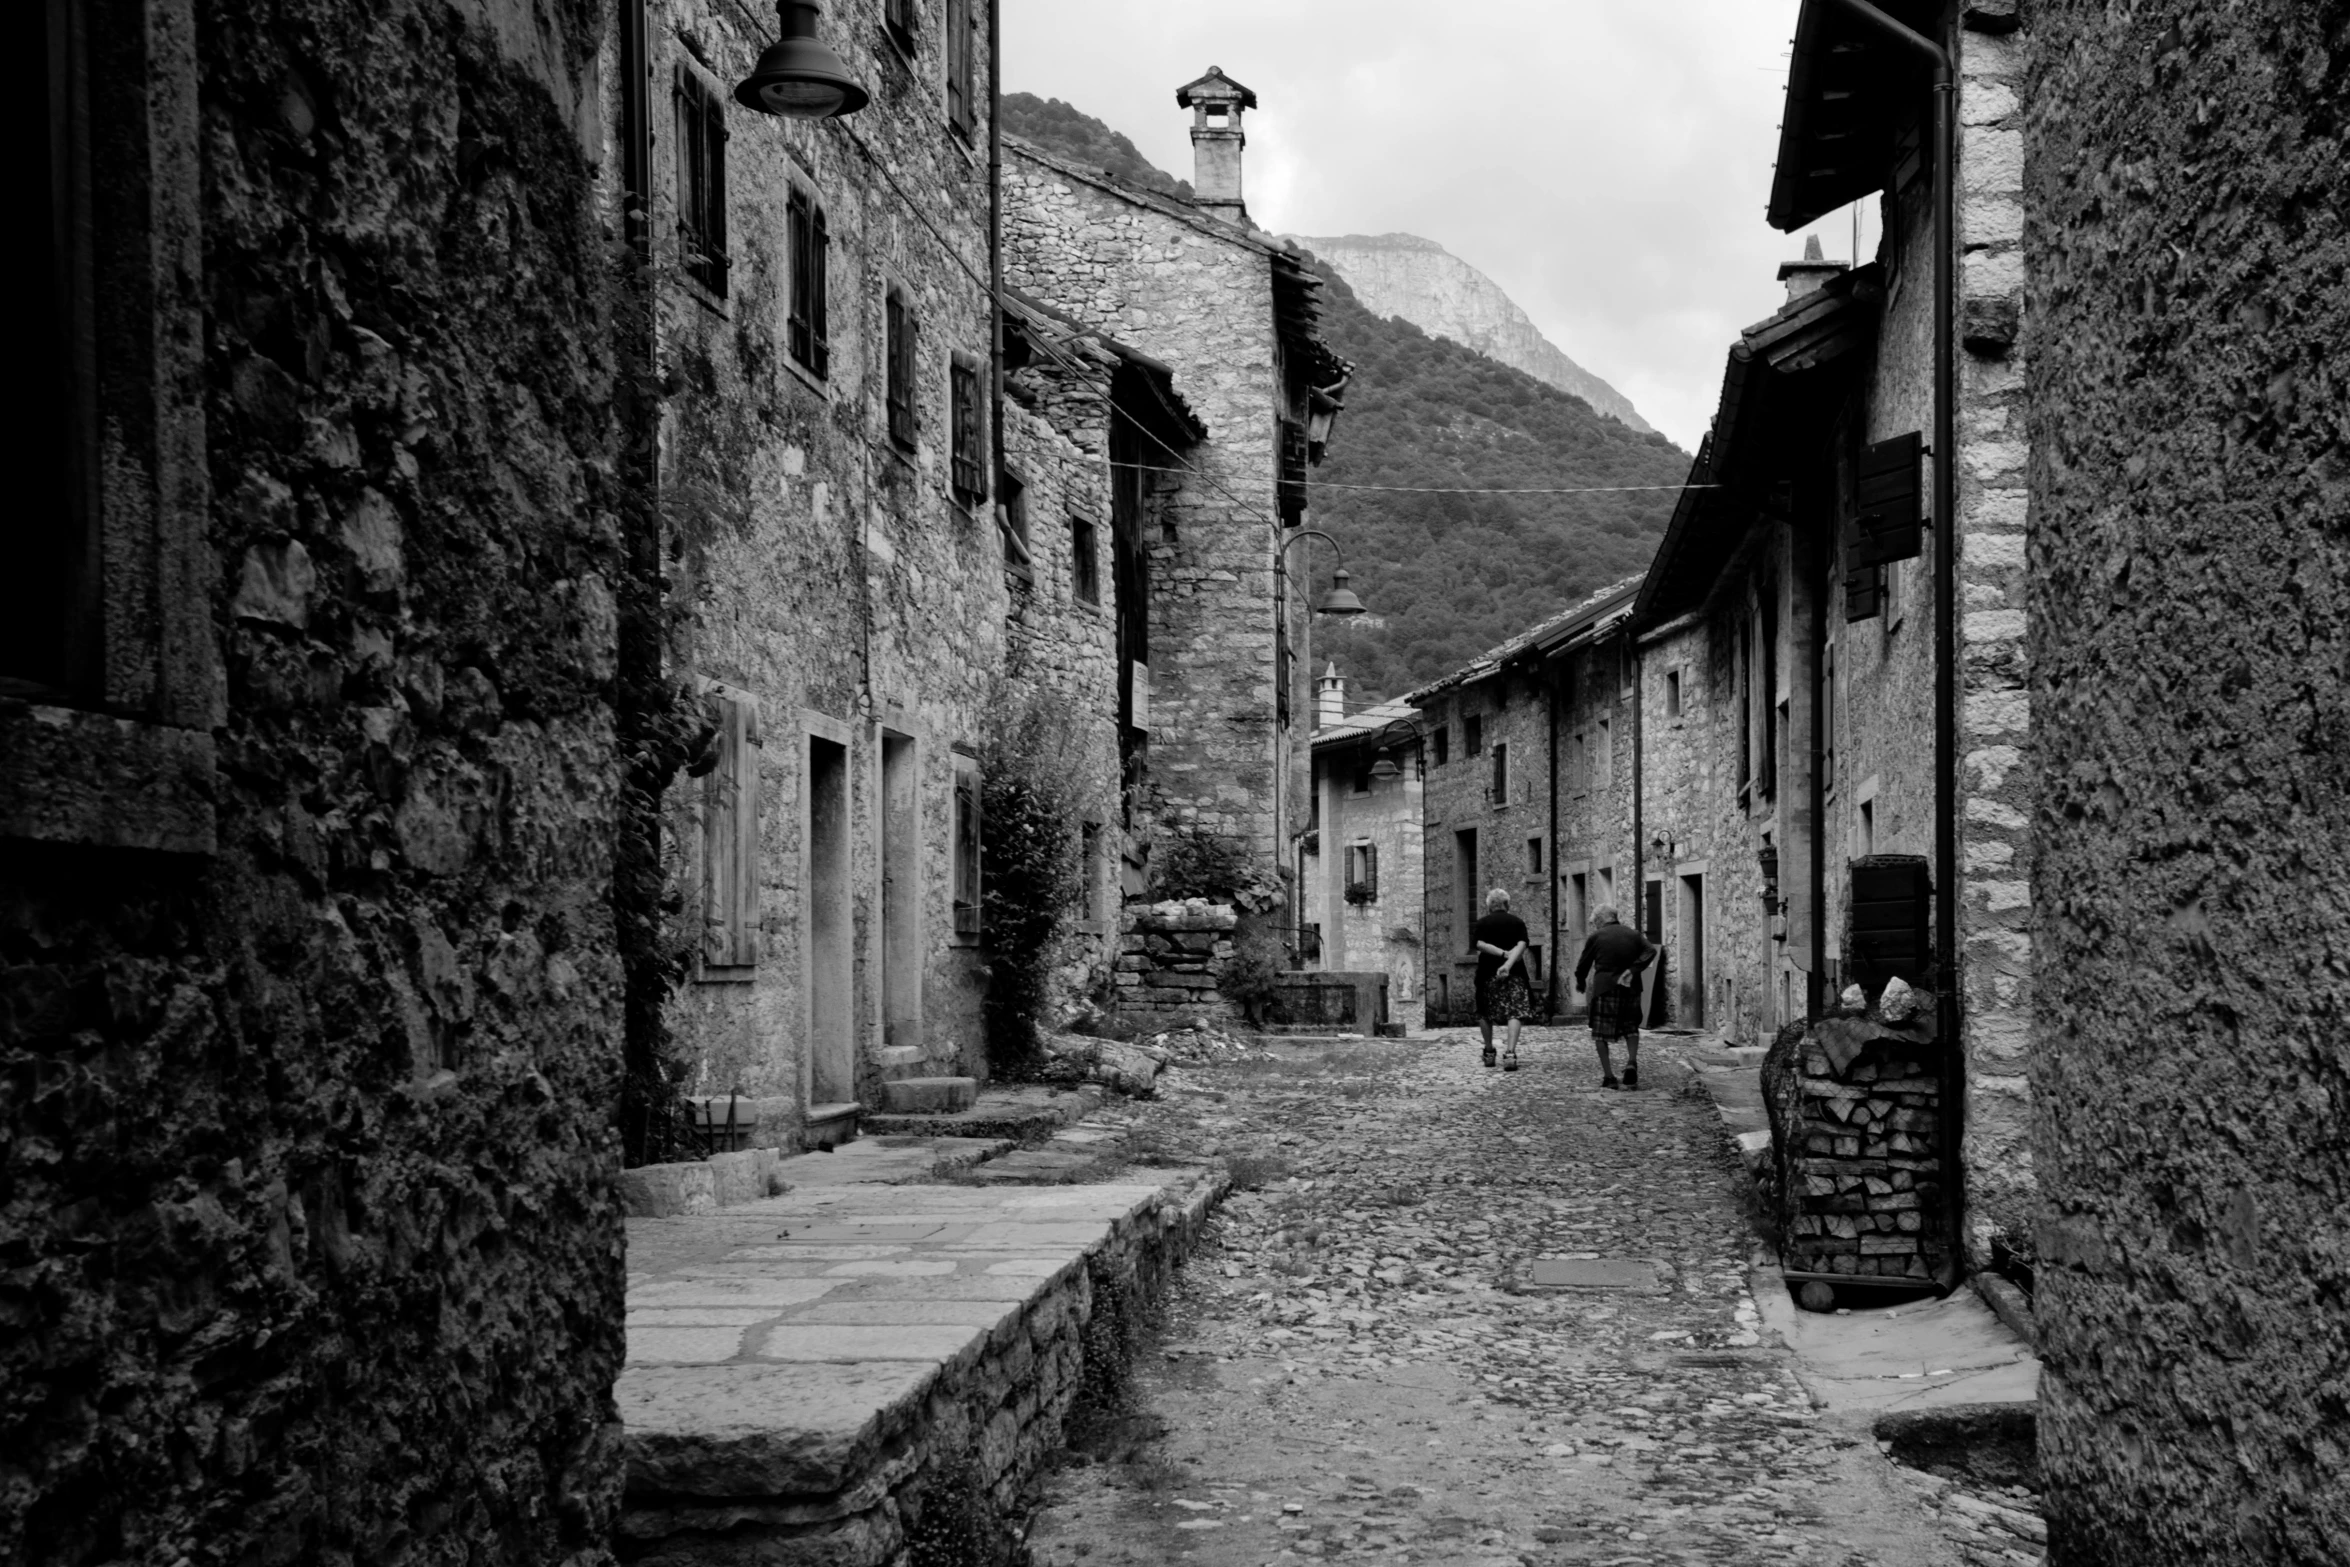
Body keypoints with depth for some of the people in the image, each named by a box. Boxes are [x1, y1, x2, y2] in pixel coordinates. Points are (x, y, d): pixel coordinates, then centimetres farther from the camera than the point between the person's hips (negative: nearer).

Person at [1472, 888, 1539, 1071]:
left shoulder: (1482, 923, 4)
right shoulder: (1518, 922, 6)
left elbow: (1480, 944, -12)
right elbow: (1521, 945, -9)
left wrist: (1503, 953, -14)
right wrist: (1509, 963, -20)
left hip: (1488, 973, 0)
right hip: (1514, 973, 0)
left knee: (1485, 1013, 15)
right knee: (1515, 1013, -4)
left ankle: (1489, 1052, 22)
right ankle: (1510, 1053, -19)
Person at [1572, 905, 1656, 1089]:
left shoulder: (1595, 937, -1)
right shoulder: (1633, 935, 9)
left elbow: (1583, 964, 4)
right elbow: (1650, 952, -5)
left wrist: (1580, 984, 21)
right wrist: (1633, 970, -11)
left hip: (1604, 989, -3)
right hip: (1630, 989, 3)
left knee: (1601, 1034, 6)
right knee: (1631, 1028, 17)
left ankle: (1608, 1077, 0)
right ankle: (1631, 1063, -8)